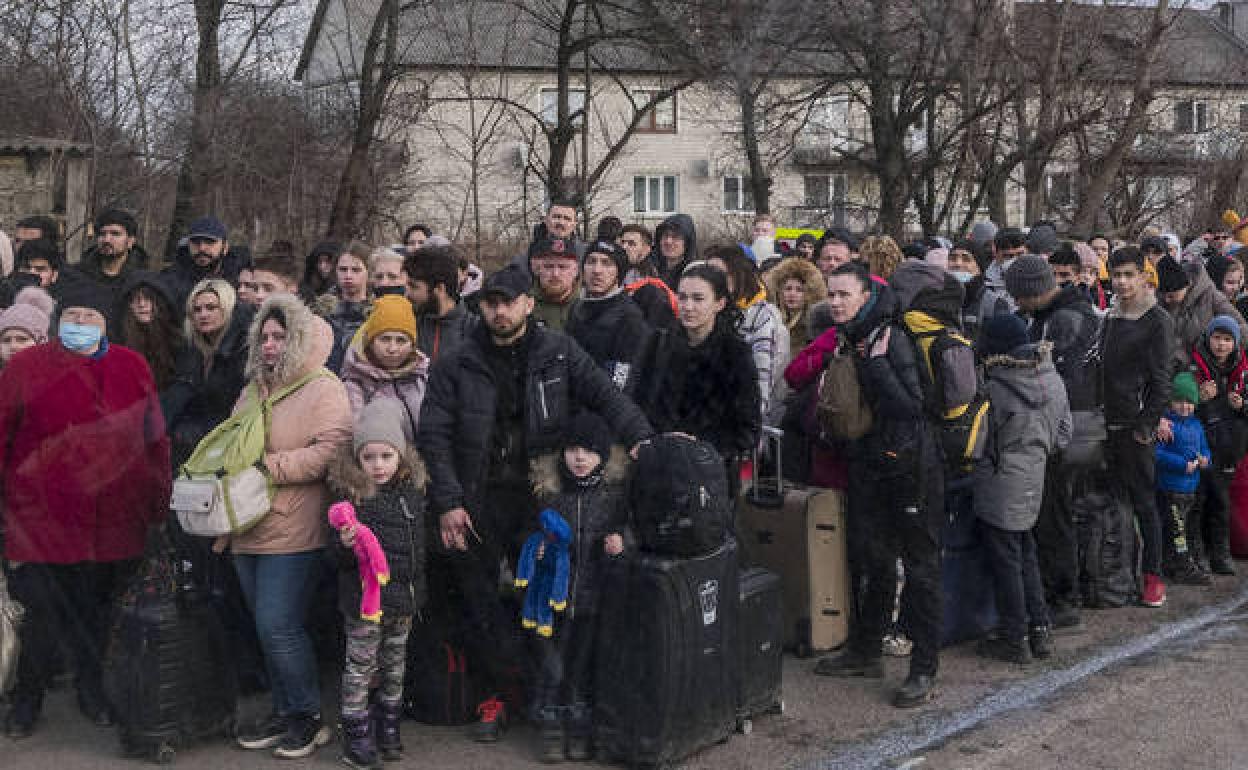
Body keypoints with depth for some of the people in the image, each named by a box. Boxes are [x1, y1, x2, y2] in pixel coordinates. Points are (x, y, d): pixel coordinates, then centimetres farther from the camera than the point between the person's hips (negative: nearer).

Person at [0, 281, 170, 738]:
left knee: (97, 614, 16)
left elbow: (155, 436, 11)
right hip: (44, 523, -2)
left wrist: (159, 499, 12)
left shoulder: (133, 367, 6)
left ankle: (91, 690, 36)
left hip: (115, 525, 3)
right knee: (44, 614, 3)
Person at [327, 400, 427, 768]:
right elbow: (337, 557, -11)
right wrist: (344, 545, -31)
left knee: (394, 665, 17)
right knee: (359, 666, 4)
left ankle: (389, 725, 32)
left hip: (403, 599, 5)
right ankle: (355, 733, 15)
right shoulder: (351, 496, -12)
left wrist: (416, 594, 17)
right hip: (365, 599, -5)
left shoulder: (413, 493, 4)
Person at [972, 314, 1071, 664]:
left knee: (1005, 562, 4)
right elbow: (1062, 435, 9)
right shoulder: (1053, 380, 1)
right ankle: (1040, 631, 23)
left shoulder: (994, 389, -20)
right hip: (1033, 483, 7)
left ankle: (1015, 639, 11)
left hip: (999, 488, -7)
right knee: (1026, 556, 20)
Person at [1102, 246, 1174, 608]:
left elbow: (1161, 379, -9)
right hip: (1106, 423, 6)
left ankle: (1153, 575, 7)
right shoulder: (1110, 318, 12)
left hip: (1135, 426, -6)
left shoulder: (1157, 321, -6)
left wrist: (1149, 424, -13)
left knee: (1144, 502, 0)